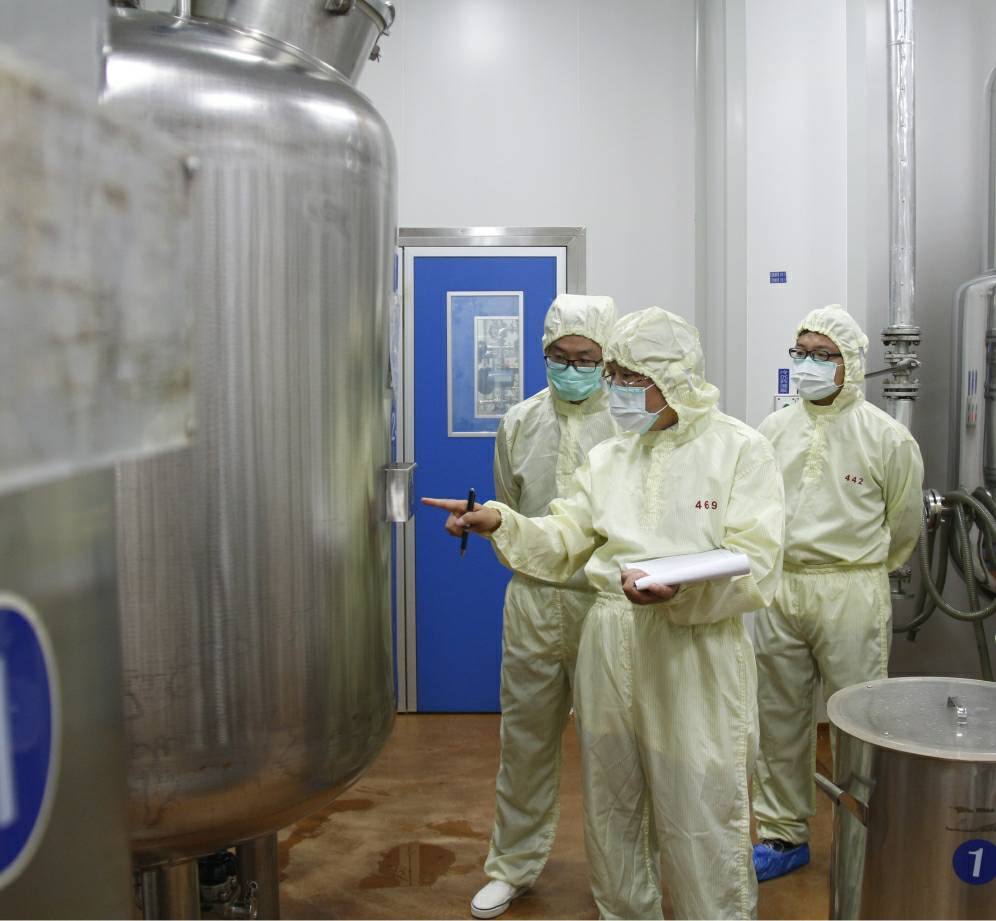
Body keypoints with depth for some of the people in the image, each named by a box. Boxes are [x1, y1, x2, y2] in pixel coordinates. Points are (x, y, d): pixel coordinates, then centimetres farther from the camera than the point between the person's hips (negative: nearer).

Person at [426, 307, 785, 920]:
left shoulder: (740, 450, -5)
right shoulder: (608, 457, 11)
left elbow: (755, 570, -13)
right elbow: (561, 546, 7)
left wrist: (679, 589, -30)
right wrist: (499, 522, -10)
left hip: (695, 655, -5)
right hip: (609, 648, 6)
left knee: (702, 821, 3)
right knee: (610, 812, 18)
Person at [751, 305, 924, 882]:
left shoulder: (887, 437, -4)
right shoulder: (775, 429, 6)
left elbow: (904, 525, 7)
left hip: (851, 593, -4)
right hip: (781, 590, 4)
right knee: (780, 718, 13)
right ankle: (784, 834, 28)